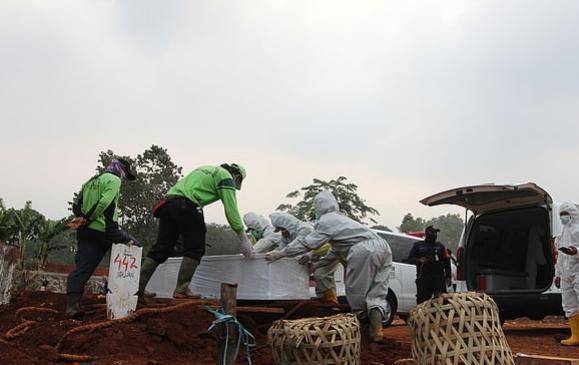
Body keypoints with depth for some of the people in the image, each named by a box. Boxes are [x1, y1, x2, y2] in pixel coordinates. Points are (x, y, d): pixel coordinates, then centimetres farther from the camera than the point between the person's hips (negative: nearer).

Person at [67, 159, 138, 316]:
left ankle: (72, 304, -9)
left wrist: (81, 218, 0)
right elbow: (104, 202, -18)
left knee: (82, 267, 2)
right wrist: (87, 219, -12)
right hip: (104, 230, -7)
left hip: (85, 231, 8)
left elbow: (76, 205, 16)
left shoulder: (90, 181, 25)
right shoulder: (113, 180, -1)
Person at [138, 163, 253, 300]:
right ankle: (182, 289, -5)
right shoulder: (226, 176, 6)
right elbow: (231, 210, -2)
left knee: (161, 248, 8)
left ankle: (138, 287, 5)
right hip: (186, 205, -8)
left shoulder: (207, 170, 33)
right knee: (195, 249, 0)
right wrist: (244, 237, 1)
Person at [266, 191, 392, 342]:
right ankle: (376, 330, -2)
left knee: (356, 292, 5)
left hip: (364, 250, -9)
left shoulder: (326, 221, 4)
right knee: (377, 294, 9)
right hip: (383, 247, 9)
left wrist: (280, 254, 5)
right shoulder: (340, 218, 32)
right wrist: (317, 265, 40)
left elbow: (307, 243, -1)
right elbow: (336, 252, 35)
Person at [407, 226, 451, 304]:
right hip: (423, 277, -1)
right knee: (422, 299, 1)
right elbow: (410, 259, 9)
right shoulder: (418, 245, 13)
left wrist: (448, 276, 5)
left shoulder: (440, 246, 17)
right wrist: (419, 261, -12)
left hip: (438, 277, 1)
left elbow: (446, 262, 14)